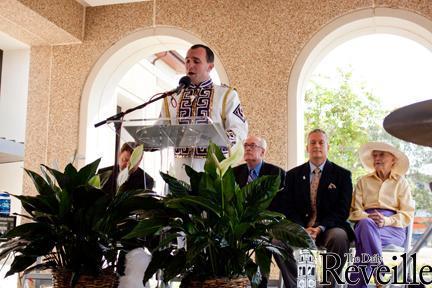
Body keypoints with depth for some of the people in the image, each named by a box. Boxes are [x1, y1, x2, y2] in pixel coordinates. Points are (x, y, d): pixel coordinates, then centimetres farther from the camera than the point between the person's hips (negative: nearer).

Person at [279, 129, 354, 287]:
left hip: (329, 228, -1)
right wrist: (302, 229, -15)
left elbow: (342, 210, -3)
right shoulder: (293, 175, 12)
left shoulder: (342, 174, 6)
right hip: (300, 228, 2)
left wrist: (320, 228, -18)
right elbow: (288, 208, 4)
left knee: (339, 237, -35)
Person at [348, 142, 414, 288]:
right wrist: (369, 217, -14)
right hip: (365, 223, 1)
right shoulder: (364, 181, 20)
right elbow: (355, 211, 10)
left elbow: (407, 215, 5)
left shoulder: (401, 182, 16)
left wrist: (386, 220, -15)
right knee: (366, 223, -39)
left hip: (393, 229, -1)